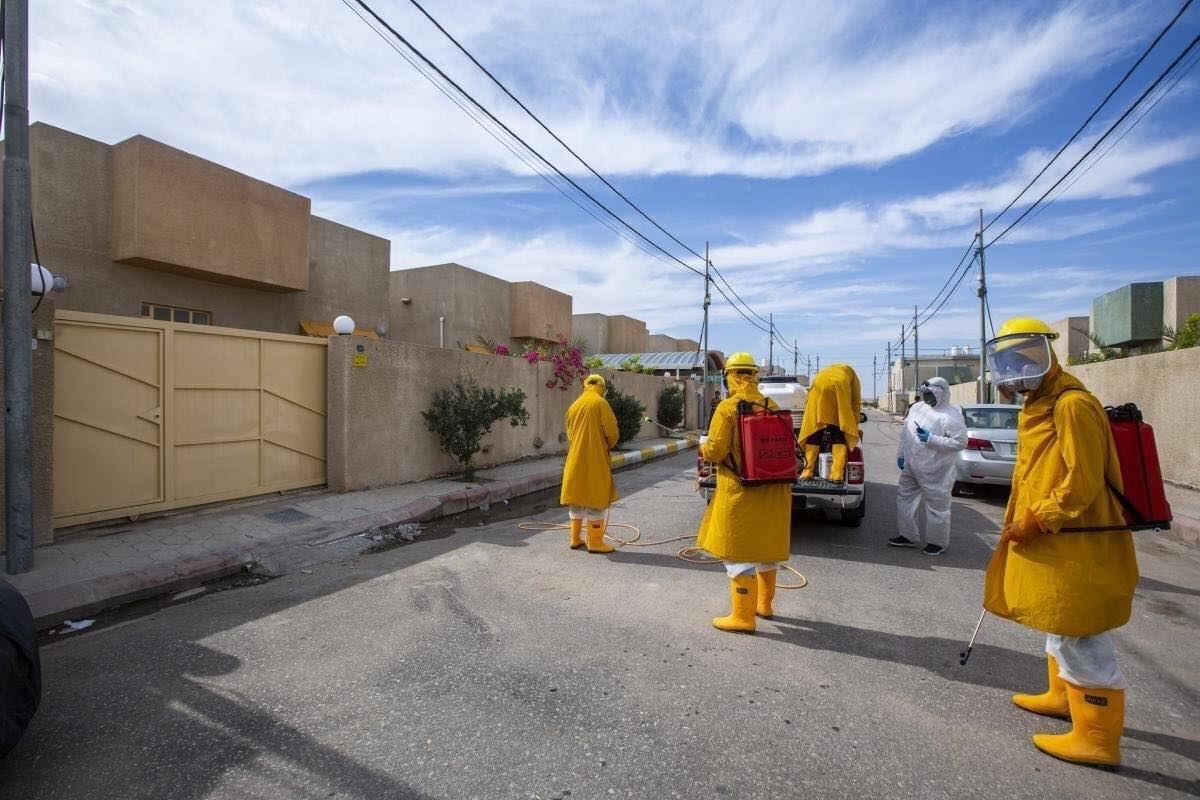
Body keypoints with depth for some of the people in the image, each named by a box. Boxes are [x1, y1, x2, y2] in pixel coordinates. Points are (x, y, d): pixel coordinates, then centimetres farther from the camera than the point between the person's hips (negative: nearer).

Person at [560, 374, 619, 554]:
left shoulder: (574, 405, 11)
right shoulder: (600, 402, -8)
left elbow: (570, 433, 15)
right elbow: (611, 431, -12)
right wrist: (609, 446, 6)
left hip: (575, 459, 6)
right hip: (595, 459, -6)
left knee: (577, 498, 14)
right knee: (596, 499, 1)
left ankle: (575, 538, 21)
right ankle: (595, 541, 5)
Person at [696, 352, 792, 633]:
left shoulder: (728, 407, -13)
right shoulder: (772, 407, 6)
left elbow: (714, 452, -15)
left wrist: (703, 447, 6)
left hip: (740, 491, -7)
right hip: (772, 491, 7)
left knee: (738, 553, 3)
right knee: (766, 548, 20)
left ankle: (743, 617, 10)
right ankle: (765, 605, 36)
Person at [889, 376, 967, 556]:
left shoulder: (951, 415, -13)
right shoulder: (917, 408, 9)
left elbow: (960, 442, -18)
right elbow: (904, 431, 16)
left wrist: (931, 439, -21)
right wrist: (901, 454, 13)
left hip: (935, 471, -7)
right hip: (911, 466, 8)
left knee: (937, 506, 4)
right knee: (905, 498, 14)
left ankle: (937, 543, 21)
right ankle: (908, 536, 27)